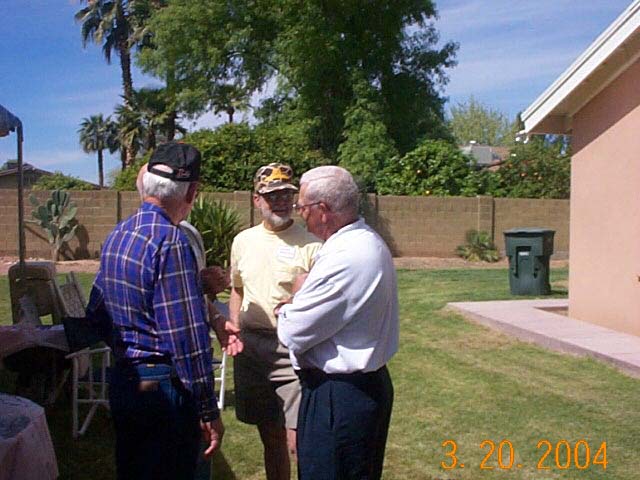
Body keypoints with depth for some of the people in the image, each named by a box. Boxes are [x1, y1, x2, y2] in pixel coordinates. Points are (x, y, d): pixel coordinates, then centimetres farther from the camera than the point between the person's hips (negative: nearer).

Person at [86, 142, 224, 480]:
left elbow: (95, 315, 14)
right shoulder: (171, 242, -19)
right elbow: (187, 336, -21)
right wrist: (209, 412, -16)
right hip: (162, 386, -8)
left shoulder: (116, 235, 7)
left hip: (121, 380, 9)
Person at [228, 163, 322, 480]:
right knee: (270, 436, 17)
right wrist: (234, 331, 10)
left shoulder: (310, 245, -7)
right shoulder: (243, 241, 9)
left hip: (294, 351, -5)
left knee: (297, 440, -7)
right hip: (251, 347, 5)